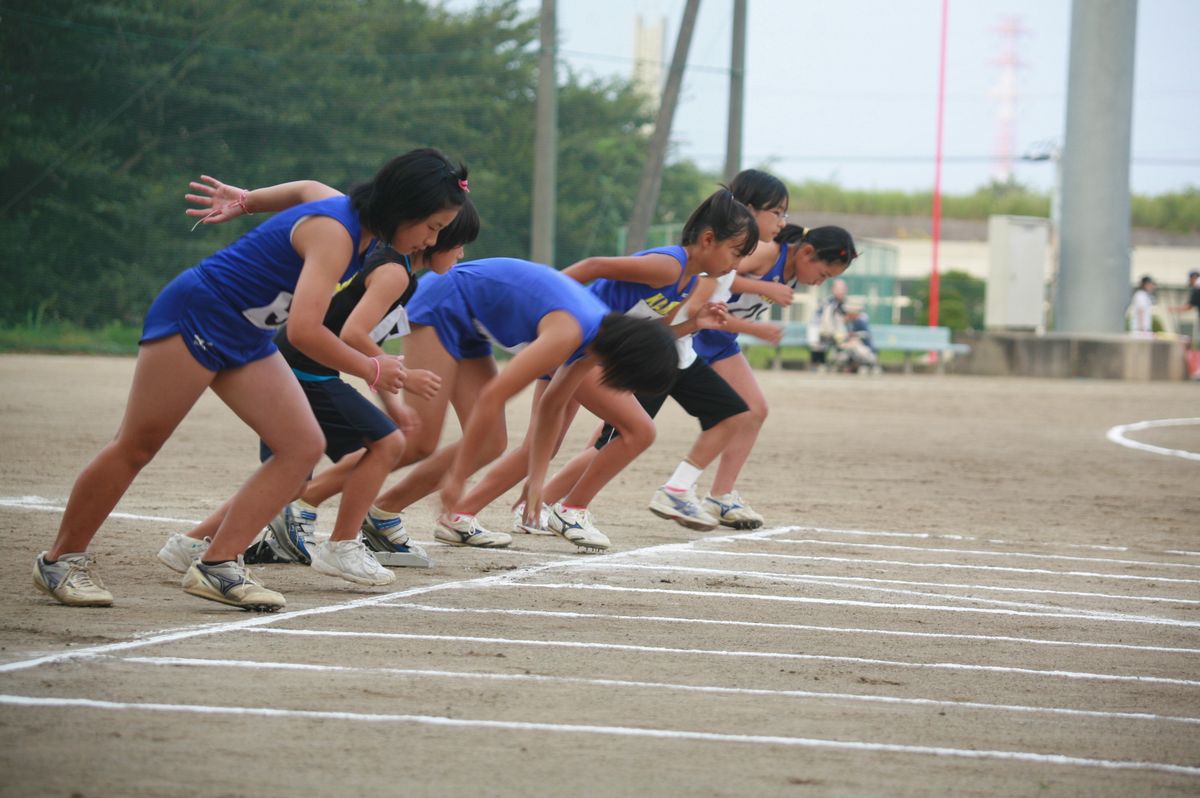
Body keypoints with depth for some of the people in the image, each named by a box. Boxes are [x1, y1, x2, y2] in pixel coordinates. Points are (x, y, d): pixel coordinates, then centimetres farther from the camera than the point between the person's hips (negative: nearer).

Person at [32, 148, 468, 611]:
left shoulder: (362, 221, 0)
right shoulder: (334, 233, -29)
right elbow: (304, 331, -37)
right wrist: (372, 371, -25)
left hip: (247, 340, 9)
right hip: (194, 316, -9)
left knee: (304, 447, -5)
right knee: (137, 448, -1)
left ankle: (217, 567, -6)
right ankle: (61, 560, 14)